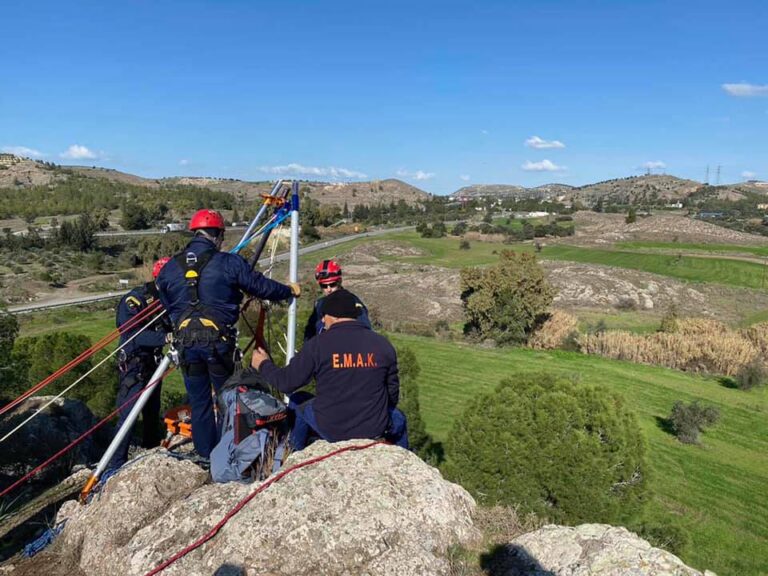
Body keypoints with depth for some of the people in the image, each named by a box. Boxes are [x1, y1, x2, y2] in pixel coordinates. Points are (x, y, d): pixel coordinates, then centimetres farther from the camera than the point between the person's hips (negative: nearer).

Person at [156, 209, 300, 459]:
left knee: (198, 402, 14)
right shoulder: (229, 263, -8)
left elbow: (167, 306, 17)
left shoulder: (170, 269, 6)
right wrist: (289, 290, 18)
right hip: (219, 342, -3)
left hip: (186, 343, 3)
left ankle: (206, 456, 22)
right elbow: (261, 286, 1)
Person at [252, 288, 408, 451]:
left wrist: (263, 365, 16)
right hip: (375, 429, 1)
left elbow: (286, 382, -4)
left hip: (330, 430, -1)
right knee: (398, 419, 33)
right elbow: (392, 391, 5)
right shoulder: (383, 343, -3)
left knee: (297, 401, 27)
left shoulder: (318, 344, -11)